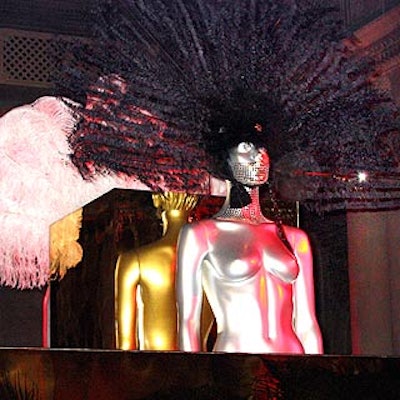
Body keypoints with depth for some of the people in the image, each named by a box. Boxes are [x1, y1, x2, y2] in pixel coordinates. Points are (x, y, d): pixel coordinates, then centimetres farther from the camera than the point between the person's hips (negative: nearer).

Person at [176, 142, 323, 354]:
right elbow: (188, 322, 1)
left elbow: (307, 325, 13)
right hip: (234, 348, -3)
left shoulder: (294, 238, 15)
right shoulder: (201, 234, 5)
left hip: (291, 349, 3)